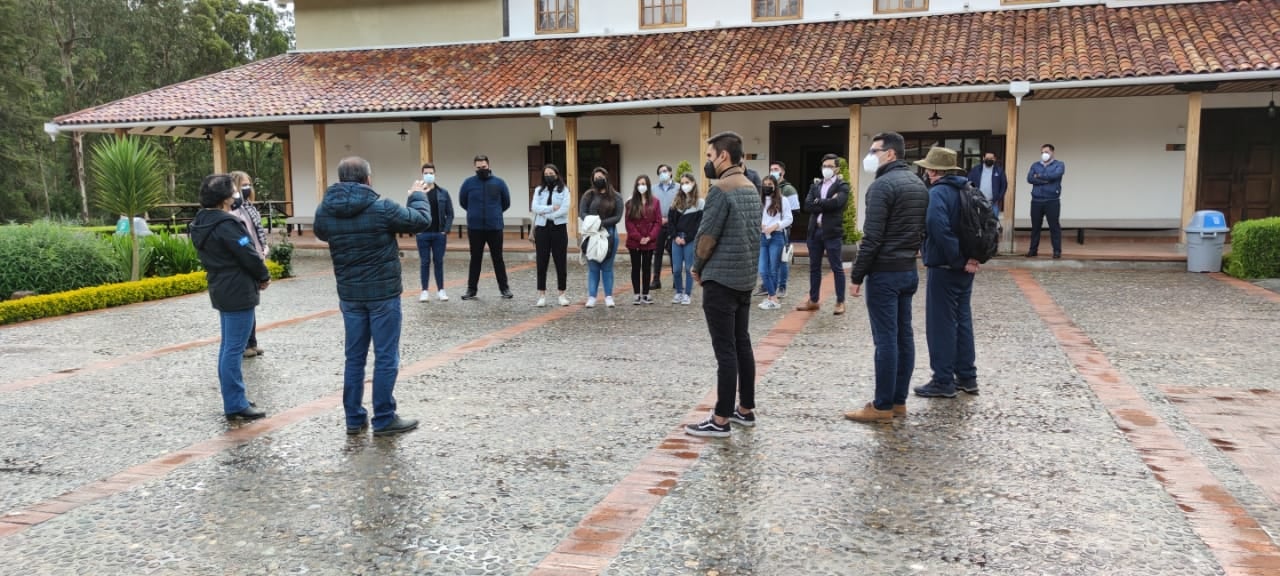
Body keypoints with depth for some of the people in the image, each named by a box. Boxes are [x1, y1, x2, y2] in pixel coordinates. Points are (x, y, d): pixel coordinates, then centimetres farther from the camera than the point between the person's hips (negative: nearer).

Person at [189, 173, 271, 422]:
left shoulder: (200, 224, 9)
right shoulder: (225, 224, -20)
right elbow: (249, 255, -20)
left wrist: (257, 276, 10)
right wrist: (264, 277, 0)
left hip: (221, 290, 10)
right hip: (238, 292, -10)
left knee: (228, 347, 15)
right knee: (234, 349, -5)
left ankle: (233, 399, 23)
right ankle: (236, 405, -1)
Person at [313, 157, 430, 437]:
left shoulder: (324, 211, -1)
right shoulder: (381, 208, -16)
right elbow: (421, 220, -4)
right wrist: (418, 196, 15)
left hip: (349, 294, 5)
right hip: (383, 293, -5)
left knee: (355, 357, 13)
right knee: (386, 357, 4)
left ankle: (354, 418, 19)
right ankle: (384, 419, 9)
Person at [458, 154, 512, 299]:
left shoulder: (499, 182, 0)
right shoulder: (468, 183, -1)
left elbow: (506, 203, 11)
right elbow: (463, 202, 13)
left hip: (495, 227, 0)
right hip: (475, 228, 0)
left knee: (498, 259, 7)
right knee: (475, 259, 8)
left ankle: (504, 288, 15)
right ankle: (471, 289, 15)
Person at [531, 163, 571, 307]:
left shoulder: (564, 190, 3)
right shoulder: (538, 190, 9)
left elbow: (565, 209, -10)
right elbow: (535, 207, -5)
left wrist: (546, 213, -12)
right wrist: (552, 208, -14)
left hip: (559, 228, -2)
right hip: (542, 229, 2)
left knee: (561, 262, 2)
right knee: (541, 263, 2)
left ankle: (562, 294, 10)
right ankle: (542, 295, 7)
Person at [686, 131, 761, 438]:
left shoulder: (721, 189, -16)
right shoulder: (751, 188, 12)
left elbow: (706, 236, -16)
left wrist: (697, 267, 2)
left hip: (721, 278, -9)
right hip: (746, 277, 9)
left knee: (725, 350, -6)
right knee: (742, 344, 14)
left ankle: (721, 420, 0)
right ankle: (746, 409, 22)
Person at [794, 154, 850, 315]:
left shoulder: (842, 186, -1)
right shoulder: (815, 185, 14)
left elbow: (836, 202, -20)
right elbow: (807, 206, -1)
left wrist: (818, 202, -7)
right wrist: (826, 204, -12)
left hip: (832, 232, -5)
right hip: (815, 231, 5)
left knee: (837, 268, 1)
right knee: (814, 267, 11)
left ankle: (840, 302, 7)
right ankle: (813, 300, 20)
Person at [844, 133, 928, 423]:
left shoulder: (882, 184, -15)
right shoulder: (918, 184, 14)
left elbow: (872, 238, -19)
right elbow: (920, 229, 17)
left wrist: (856, 275, -12)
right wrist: (908, 256, 18)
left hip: (884, 272, -9)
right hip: (909, 270, 9)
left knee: (886, 340, -5)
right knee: (904, 336, 10)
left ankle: (882, 406, 1)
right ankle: (898, 401, 17)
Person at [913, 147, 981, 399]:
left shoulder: (937, 193, -15)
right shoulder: (968, 190, 11)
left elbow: (940, 229, -29)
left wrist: (958, 260, -20)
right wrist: (972, 257, 0)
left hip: (944, 268, -8)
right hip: (964, 268, 8)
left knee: (941, 324, -1)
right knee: (962, 320, 15)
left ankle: (943, 381, 4)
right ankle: (967, 377, 21)